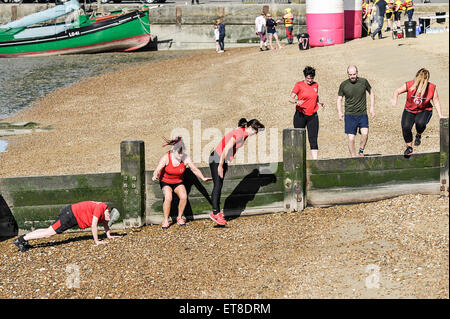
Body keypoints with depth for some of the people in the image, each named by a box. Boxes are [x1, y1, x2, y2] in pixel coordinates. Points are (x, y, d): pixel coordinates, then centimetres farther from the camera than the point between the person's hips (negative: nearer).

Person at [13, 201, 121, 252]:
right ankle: (21, 239, -12)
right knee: (49, 233, -12)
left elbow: (104, 222, 28)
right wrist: (97, 241, -15)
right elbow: (93, 225, -22)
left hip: (74, 215, 9)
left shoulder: (105, 208, 8)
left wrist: (108, 235, 25)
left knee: (49, 232, 8)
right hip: (70, 214, -9)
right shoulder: (100, 208, -20)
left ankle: (24, 238, 8)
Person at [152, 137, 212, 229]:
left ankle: (179, 218, -3)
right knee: (168, 198, -29)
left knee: (184, 197, -25)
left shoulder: (186, 158, -14)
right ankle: (166, 221, -14)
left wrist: (203, 178, -26)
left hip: (178, 182, 2)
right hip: (165, 182, -2)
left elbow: (195, 169, -11)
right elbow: (158, 170, -27)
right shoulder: (166, 157, -20)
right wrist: (155, 176, -49)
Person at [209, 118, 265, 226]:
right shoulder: (239, 133, -22)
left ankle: (216, 211, 14)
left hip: (223, 159, 9)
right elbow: (226, 149, -23)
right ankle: (215, 213, -14)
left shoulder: (244, 134, 8)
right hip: (216, 159, -9)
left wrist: (225, 164, 17)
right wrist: (220, 166, -20)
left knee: (219, 186, 10)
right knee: (217, 186, -12)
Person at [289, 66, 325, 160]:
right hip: (300, 116, -3)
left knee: (313, 139, -5)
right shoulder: (299, 85, -4)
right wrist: (296, 101, -31)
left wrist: (320, 102, 9)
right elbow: (291, 98, -10)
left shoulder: (315, 85, 10)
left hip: (313, 116, 3)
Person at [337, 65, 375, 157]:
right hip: (350, 115, 0)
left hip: (362, 114, 0)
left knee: (365, 133, -21)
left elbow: (371, 93, 16)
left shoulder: (363, 81, 1)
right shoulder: (343, 85, 0)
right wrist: (339, 112, -4)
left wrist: (372, 107, 7)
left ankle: (361, 151, 3)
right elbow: (339, 99, 11)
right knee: (351, 139, -5)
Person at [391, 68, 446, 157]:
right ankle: (409, 147, 5)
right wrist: (395, 99, -24)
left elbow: (436, 101, -2)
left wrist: (440, 115, -4)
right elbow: (397, 91, -3)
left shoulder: (431, 87, -13)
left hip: (424, 111, -1)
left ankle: (418, 136, 5)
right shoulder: (409, 85, -15)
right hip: (409, 111, 1)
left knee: (420, 123, -32)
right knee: (405, 127, -19)